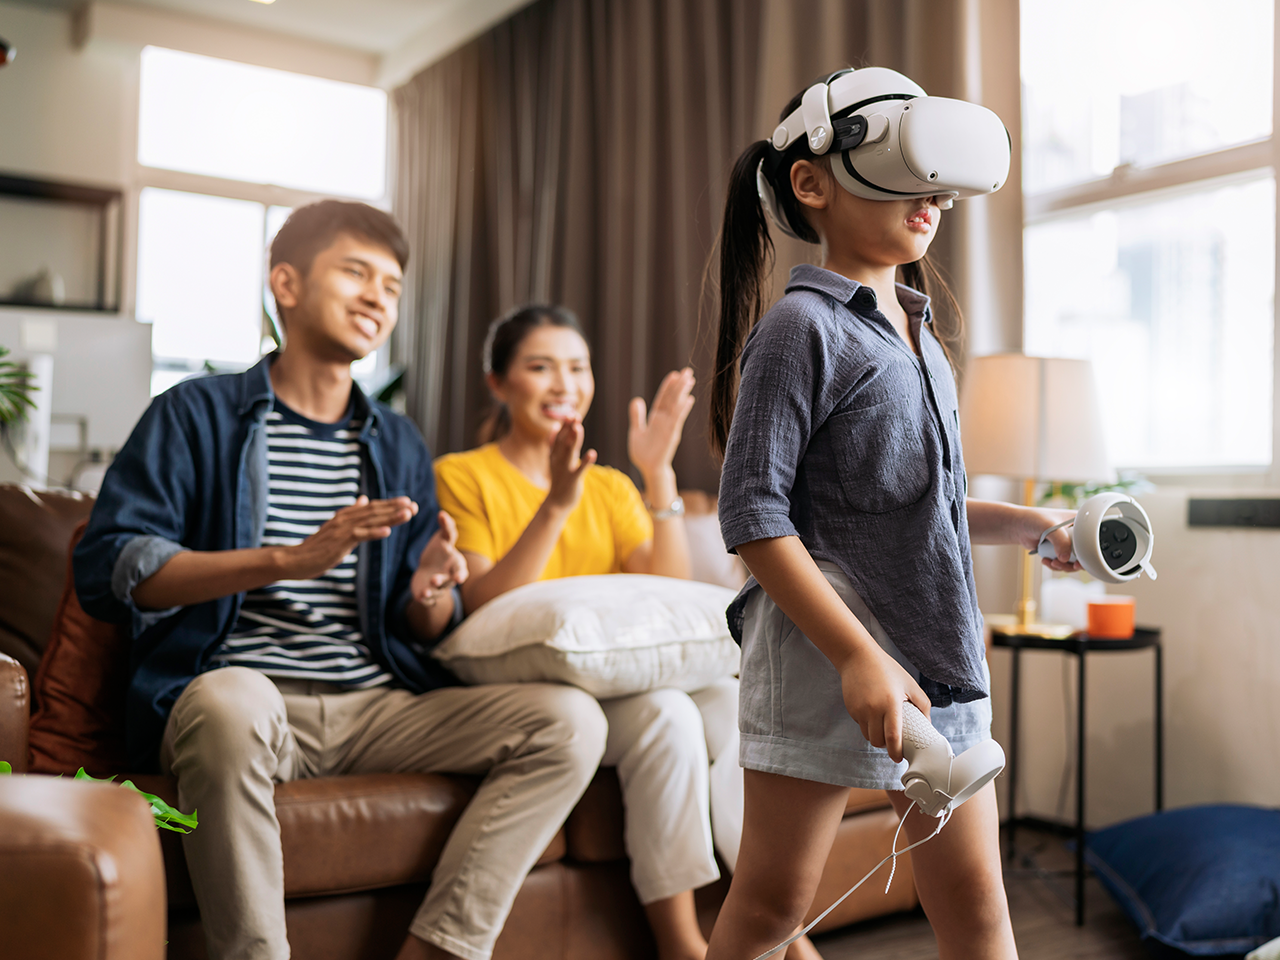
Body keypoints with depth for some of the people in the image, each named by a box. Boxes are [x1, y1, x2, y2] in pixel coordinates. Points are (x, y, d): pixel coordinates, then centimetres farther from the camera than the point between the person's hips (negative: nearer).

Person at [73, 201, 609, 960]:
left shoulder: (400, 447, 18)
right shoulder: (196, 415, 4)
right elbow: (106, 571, -9)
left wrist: (432, 593, -8)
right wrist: (291, 560, -20)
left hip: (376, 709, 5)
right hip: (239, 694, -4)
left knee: (570, 719, -15)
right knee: (235, 701, -39)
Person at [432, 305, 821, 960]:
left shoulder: (611, 488, 17)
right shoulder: (462, 475, 3)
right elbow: (483, 613, -11)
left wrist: (659, 477, -6)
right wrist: (556, 506, -21)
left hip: (620, 679, 5)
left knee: (734, 698, -24)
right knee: (665, 713, -31)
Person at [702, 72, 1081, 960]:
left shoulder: (921, 330, 14)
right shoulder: (802, 327, -11)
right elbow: (753, 516, -17)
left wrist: (1024, 525, 9)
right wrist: (858, 656, -21)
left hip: (937, 652, 8)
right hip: (822, 655, -7)